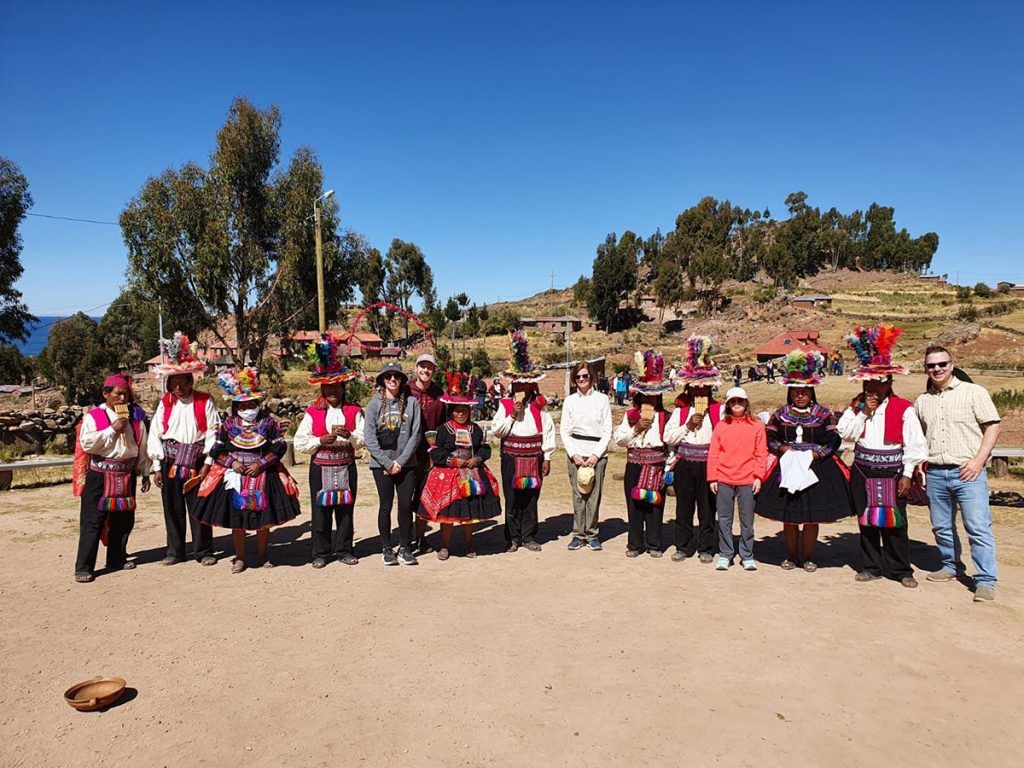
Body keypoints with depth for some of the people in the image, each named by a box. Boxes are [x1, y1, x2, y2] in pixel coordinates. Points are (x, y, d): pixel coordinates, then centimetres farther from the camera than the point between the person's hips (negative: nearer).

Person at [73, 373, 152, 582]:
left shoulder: (135, 416, 8)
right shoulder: (93, 416, -3)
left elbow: (142, 447, 12)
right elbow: (86, 443, -15)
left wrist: (144, 473, 12)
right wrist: (112, 429, -18)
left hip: (127, 475, 4)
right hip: (99, 475, -4)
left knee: (124, 520, 12)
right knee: (92, 521, -3)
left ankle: (117, 559, 27)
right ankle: (83, 567, 3)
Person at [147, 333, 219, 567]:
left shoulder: (205, 402, -2)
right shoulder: (165, 404, 7)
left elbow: (213, 433, -5)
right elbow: (155, 435, 7)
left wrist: (207, 464, -10)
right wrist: (157, 467, 3)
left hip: (196, 463, -3)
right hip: (170, 463, 3)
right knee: (172, 509, 10)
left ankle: (204, 552, 15)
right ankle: (174, 552, 23)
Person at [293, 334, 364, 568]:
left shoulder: (354, 411, 4)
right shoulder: (312, 413, 2)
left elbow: (361, 440, -2)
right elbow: (299, 443, -3)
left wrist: (348, 435, -21)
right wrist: (321, 441, -16)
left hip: (346, 467, 1)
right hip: (320, 468, -1)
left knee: (345, 510, 8)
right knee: (320, 511, 4)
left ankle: (344, 550, 21)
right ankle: (321, 552, 17)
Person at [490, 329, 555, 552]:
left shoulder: (539, 406, 5)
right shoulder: (505, 405, 2)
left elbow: (548, 431, 5)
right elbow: (496, 431, -4)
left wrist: (547, 457, 2)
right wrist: (512, 415, -13)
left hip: (534, 457, 1)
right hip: (511, 457, -1)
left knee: (531, 499, 7)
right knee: (512, 499, 5)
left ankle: (529, 537, 18)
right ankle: (513, 538, 18)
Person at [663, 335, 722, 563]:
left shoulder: (719, 410, 4)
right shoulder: (680, 410, 7)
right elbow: (668, 437, -2)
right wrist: (688, 426, -9)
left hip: (708, 464, -1)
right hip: (684, 464, 1)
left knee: (707, 507, 5)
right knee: (683, 506, 7)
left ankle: (706, 548, 17)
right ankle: (683, 546, 18)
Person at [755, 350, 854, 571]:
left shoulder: (822, 414, 1)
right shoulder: (780, 414, 5)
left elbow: (834, 440, 0)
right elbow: (769, 437, 7)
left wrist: (816, 454, -13)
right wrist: (782, 449, -10)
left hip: (815, 469, -1)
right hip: (787, 468, 1)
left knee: (812, 517, 3)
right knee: (789, 516, 5)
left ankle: (807, 557, 17)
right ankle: (791, 556, 20)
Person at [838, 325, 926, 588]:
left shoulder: (903, 408, -4)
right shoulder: (857, 406, 6)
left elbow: (915, 445, -5)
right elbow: (844, 433, -5)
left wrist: (907, 475, -7)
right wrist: (864, 412, -11)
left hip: (892, 473, -3)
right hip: (863, 473, 3)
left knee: (894, 523, 2)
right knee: (867, 522, 10)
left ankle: (901, 570, 17)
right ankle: (871, 566, 22)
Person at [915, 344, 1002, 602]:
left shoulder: (973, 392, 0)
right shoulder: (921, 401, 13)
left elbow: (992, 427, -2)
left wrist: (978, 460, -12)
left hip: (967, 471, -4)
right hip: (935, 473, 5)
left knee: (978, 528, -6)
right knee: (941, 527, 13)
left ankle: (985, 581, 0)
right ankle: (950, 566, 30)